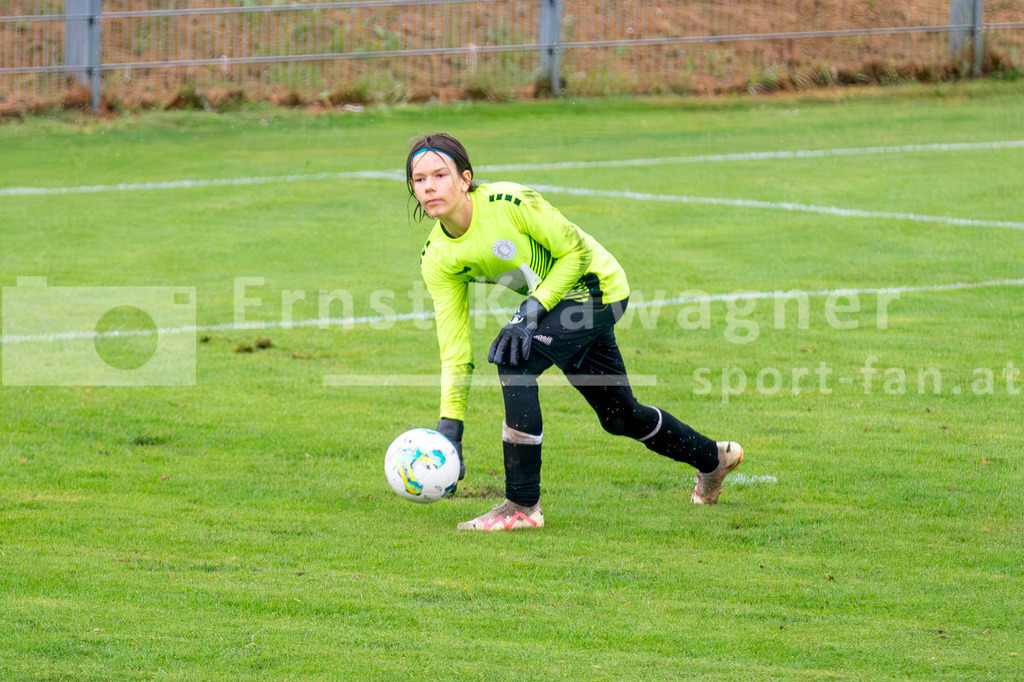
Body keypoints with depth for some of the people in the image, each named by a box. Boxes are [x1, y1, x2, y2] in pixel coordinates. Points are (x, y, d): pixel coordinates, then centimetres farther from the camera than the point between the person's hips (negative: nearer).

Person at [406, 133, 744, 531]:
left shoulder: (508, 204, -28)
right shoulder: (436, 259, -10)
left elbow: (577, 251, -17)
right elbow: (453, 345, -7)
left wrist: (532, 311, -25)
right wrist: (450, 425, -14)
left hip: (594, 286, -7)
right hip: (555, 301, 7)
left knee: (513, 360, -27)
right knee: (619, 416, 18)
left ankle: (523, 506, -22)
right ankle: (713, 458, 46)